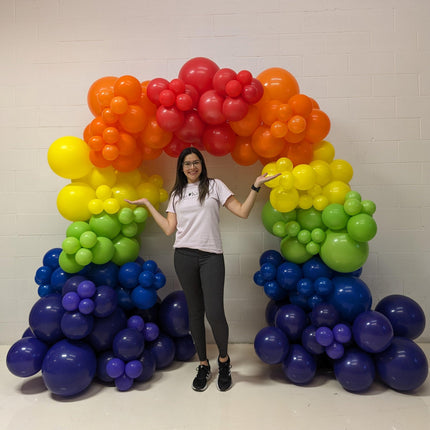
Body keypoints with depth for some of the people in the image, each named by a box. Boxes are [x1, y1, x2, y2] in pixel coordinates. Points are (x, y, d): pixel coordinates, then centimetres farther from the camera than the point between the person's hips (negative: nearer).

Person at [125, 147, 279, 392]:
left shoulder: (215, 186, 6)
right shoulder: (176, 194, 15)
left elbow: (243, 212, -2)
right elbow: (169, 229, 5)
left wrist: (256, 186, -10)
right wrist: (148, 204, 11)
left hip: (211, 256, -3)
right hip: (184, 257, 3)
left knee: (214, 313, -9)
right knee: (195, 311, 10)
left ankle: (224, 359, 21)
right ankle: (204, 365, 28)